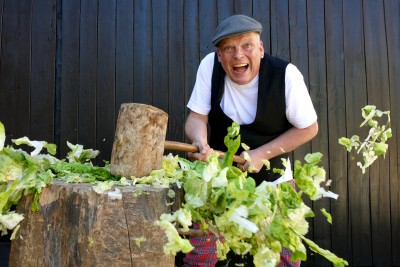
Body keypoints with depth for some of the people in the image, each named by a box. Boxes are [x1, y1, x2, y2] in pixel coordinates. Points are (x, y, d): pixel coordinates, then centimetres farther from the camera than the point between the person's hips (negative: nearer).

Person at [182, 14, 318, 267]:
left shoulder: (285, 74, -19)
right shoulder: (210, 65, -15)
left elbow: (308, 128, -10)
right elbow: (196, 118, -11)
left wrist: (262, 154, -19)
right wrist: (201, 142, -34)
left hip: (272, 178, 0)